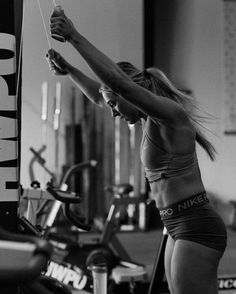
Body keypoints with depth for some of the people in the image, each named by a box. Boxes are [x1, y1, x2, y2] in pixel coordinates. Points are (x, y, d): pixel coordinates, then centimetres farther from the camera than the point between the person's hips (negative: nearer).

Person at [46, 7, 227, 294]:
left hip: (197, 227, -10)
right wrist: (68, 70, 14)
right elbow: (98, 95, 24)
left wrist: (74, 37, -23)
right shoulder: (151, 119, 13)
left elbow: (117, 80, -26)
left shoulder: (170, 113, -14)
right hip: (179, 227, 10)